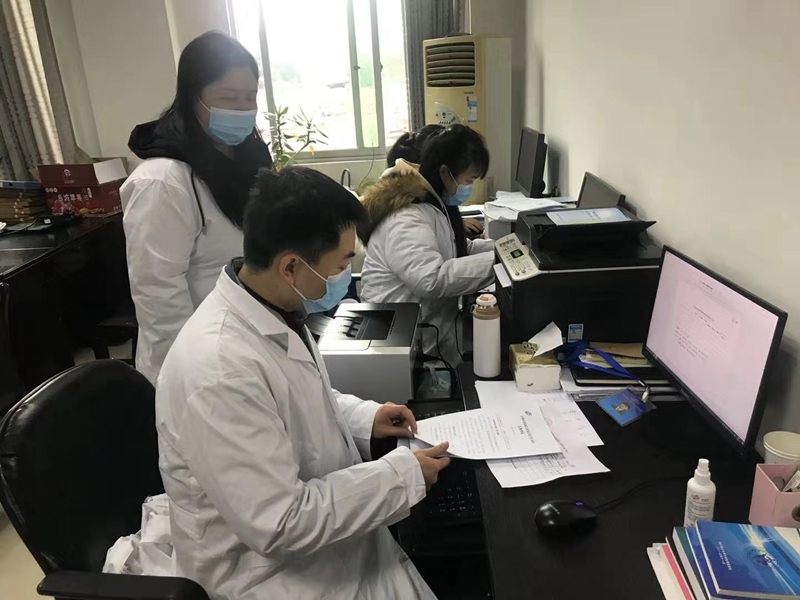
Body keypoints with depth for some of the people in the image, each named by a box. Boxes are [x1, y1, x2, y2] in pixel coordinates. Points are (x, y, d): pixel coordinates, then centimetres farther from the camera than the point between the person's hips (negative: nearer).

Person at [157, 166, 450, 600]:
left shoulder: (275, 309, -5)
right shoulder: (221, 370, -33)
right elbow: (280, 525, -28)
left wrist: (364, 418, 0)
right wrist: (402, 475, -21)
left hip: (324, 516, 8)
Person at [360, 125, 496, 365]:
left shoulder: (435, 205, 10)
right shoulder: (405, 219, -22)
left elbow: (457, 250, 21)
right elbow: (432, 280, -34)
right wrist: (496, 261, -29)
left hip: (434, 326, 9)